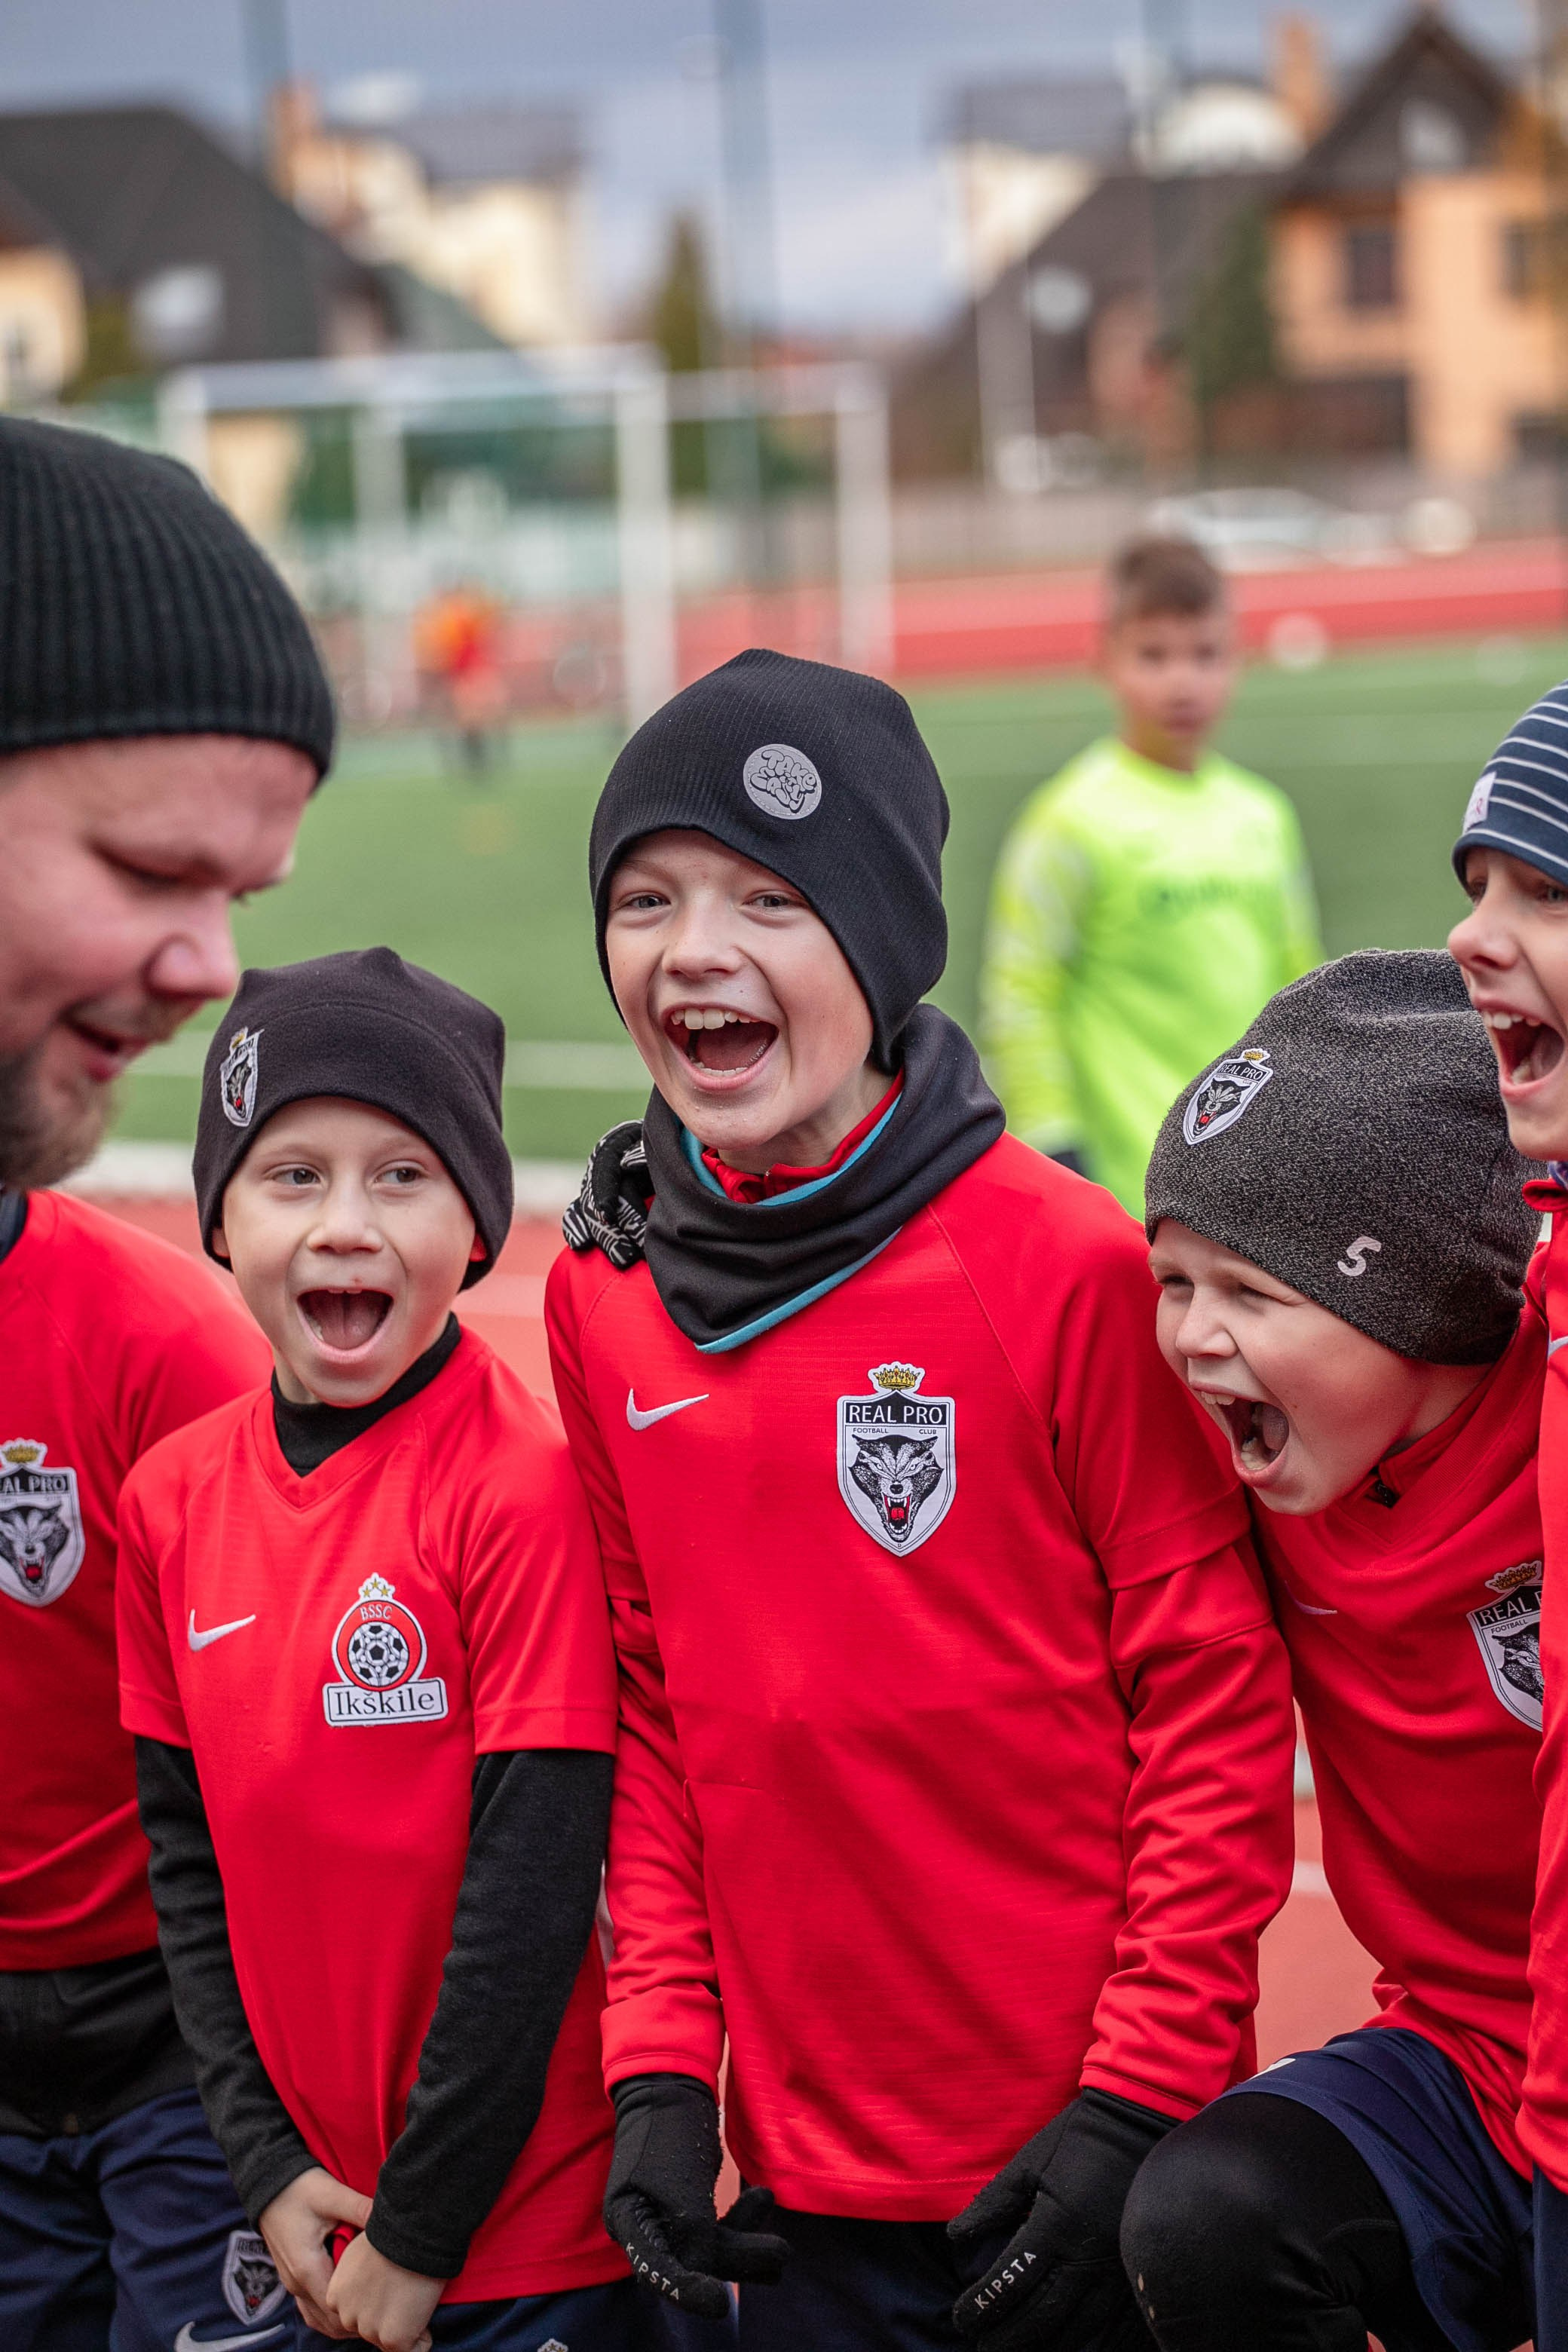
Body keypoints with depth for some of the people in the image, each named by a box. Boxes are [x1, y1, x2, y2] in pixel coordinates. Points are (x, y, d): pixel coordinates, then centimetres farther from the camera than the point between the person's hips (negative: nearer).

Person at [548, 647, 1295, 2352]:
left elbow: (1217, 1695, -9)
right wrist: (657, 2058, 1)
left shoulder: (1070, 1265, -12)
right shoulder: (598, 1298, 2)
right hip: (803, 2171, 4)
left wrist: (1139, 2095, -12)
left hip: (1084, 2163, -4)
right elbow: (647, 1705, 8)